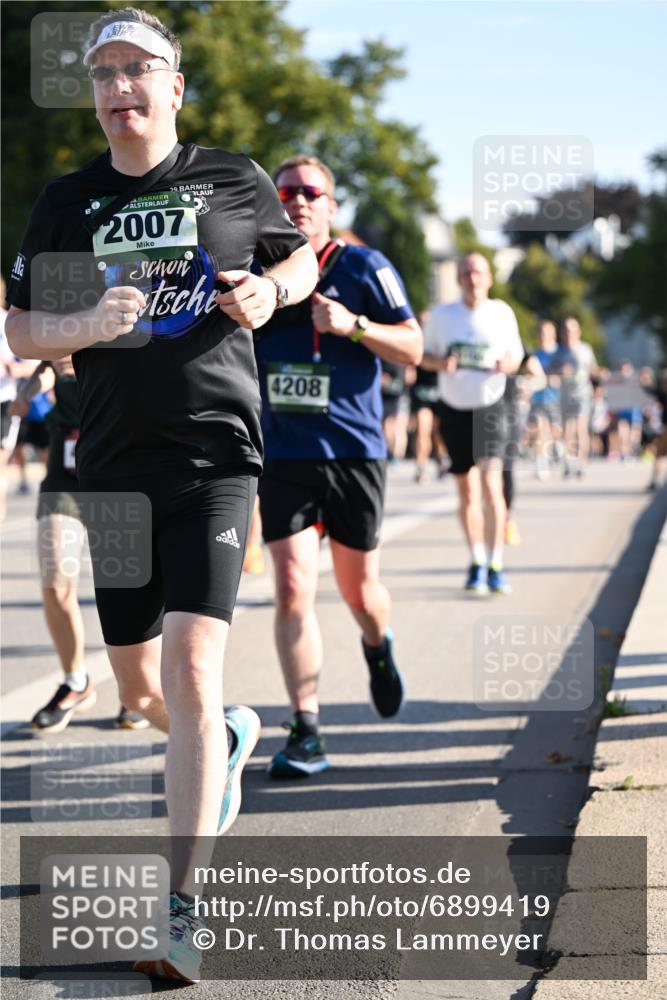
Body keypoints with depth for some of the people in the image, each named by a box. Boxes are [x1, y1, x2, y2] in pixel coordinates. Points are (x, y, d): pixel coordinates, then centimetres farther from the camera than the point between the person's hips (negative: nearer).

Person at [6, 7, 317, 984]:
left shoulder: (233, 179, 4)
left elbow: (301, 254, 20)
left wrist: (272, 289, -3)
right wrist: (87, 325, -12)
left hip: (214, 457, -3)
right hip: (114, 465, 4)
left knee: (189, 668, -18)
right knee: (138, 689, 13)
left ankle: (183, 911, -16)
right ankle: (230, 737, 49)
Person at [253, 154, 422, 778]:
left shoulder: (363, 268, -1)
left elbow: (412, 349, -3)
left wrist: (352, 325, -18)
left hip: (353, 451, -1)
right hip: (282, 454, 1)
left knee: (358, 588, 11)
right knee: (292, 588, -11)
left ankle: (378, 648, 48)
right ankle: (305, 734, -7)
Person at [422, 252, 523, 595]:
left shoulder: (502, 313, 0)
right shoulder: (442, 315, 1)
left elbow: (515, 355, 10)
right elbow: (424, 355, 10)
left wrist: (508, 363, -13)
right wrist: (439, 362, -12)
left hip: (490, 408, -2)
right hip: (454, 409, 2)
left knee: (491, 484, -16)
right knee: (467, 490, 8)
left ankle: (495, 566, -13)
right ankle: (476, 563, 22)